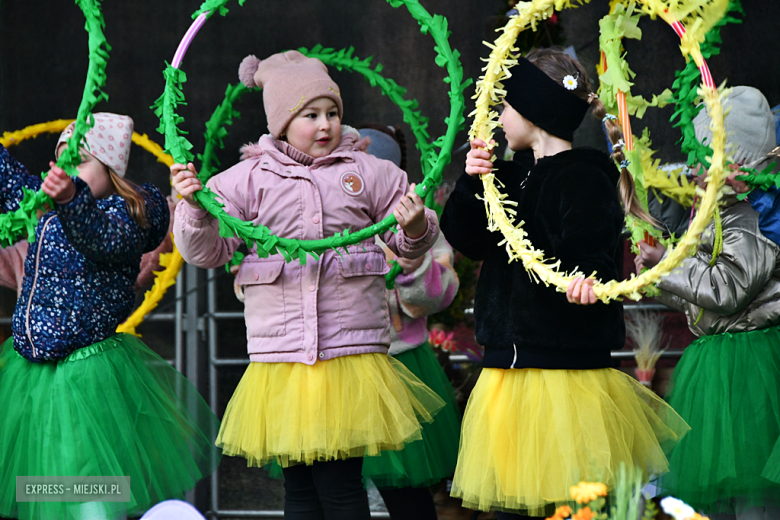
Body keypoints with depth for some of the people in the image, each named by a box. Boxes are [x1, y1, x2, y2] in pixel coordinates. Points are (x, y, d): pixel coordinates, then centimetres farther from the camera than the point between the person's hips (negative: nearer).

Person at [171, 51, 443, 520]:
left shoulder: (370, 173, 7)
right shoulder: (247, 180, 6)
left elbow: (410, 244, 12)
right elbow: (207, 251, 4)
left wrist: (415, 225, -10)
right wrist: (195, 206, -14)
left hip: (350, 356, -1)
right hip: (280, 358, 1)